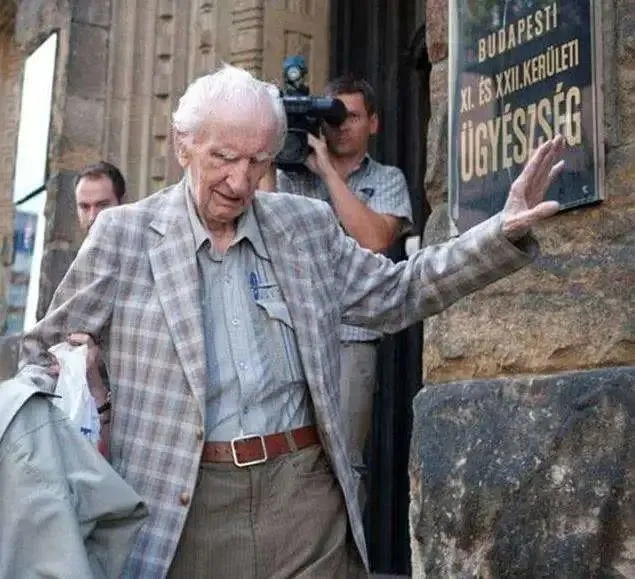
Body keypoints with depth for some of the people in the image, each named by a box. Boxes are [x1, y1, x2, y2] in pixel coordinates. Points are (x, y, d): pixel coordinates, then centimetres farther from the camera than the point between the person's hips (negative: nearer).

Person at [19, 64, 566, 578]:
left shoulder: (308, 223, 6)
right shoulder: (122, 233, -2)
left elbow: (398, 293, 15)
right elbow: (48, 355, 7)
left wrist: (503, 233, 5)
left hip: (307, 494, 2)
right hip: (181, 506, -2)